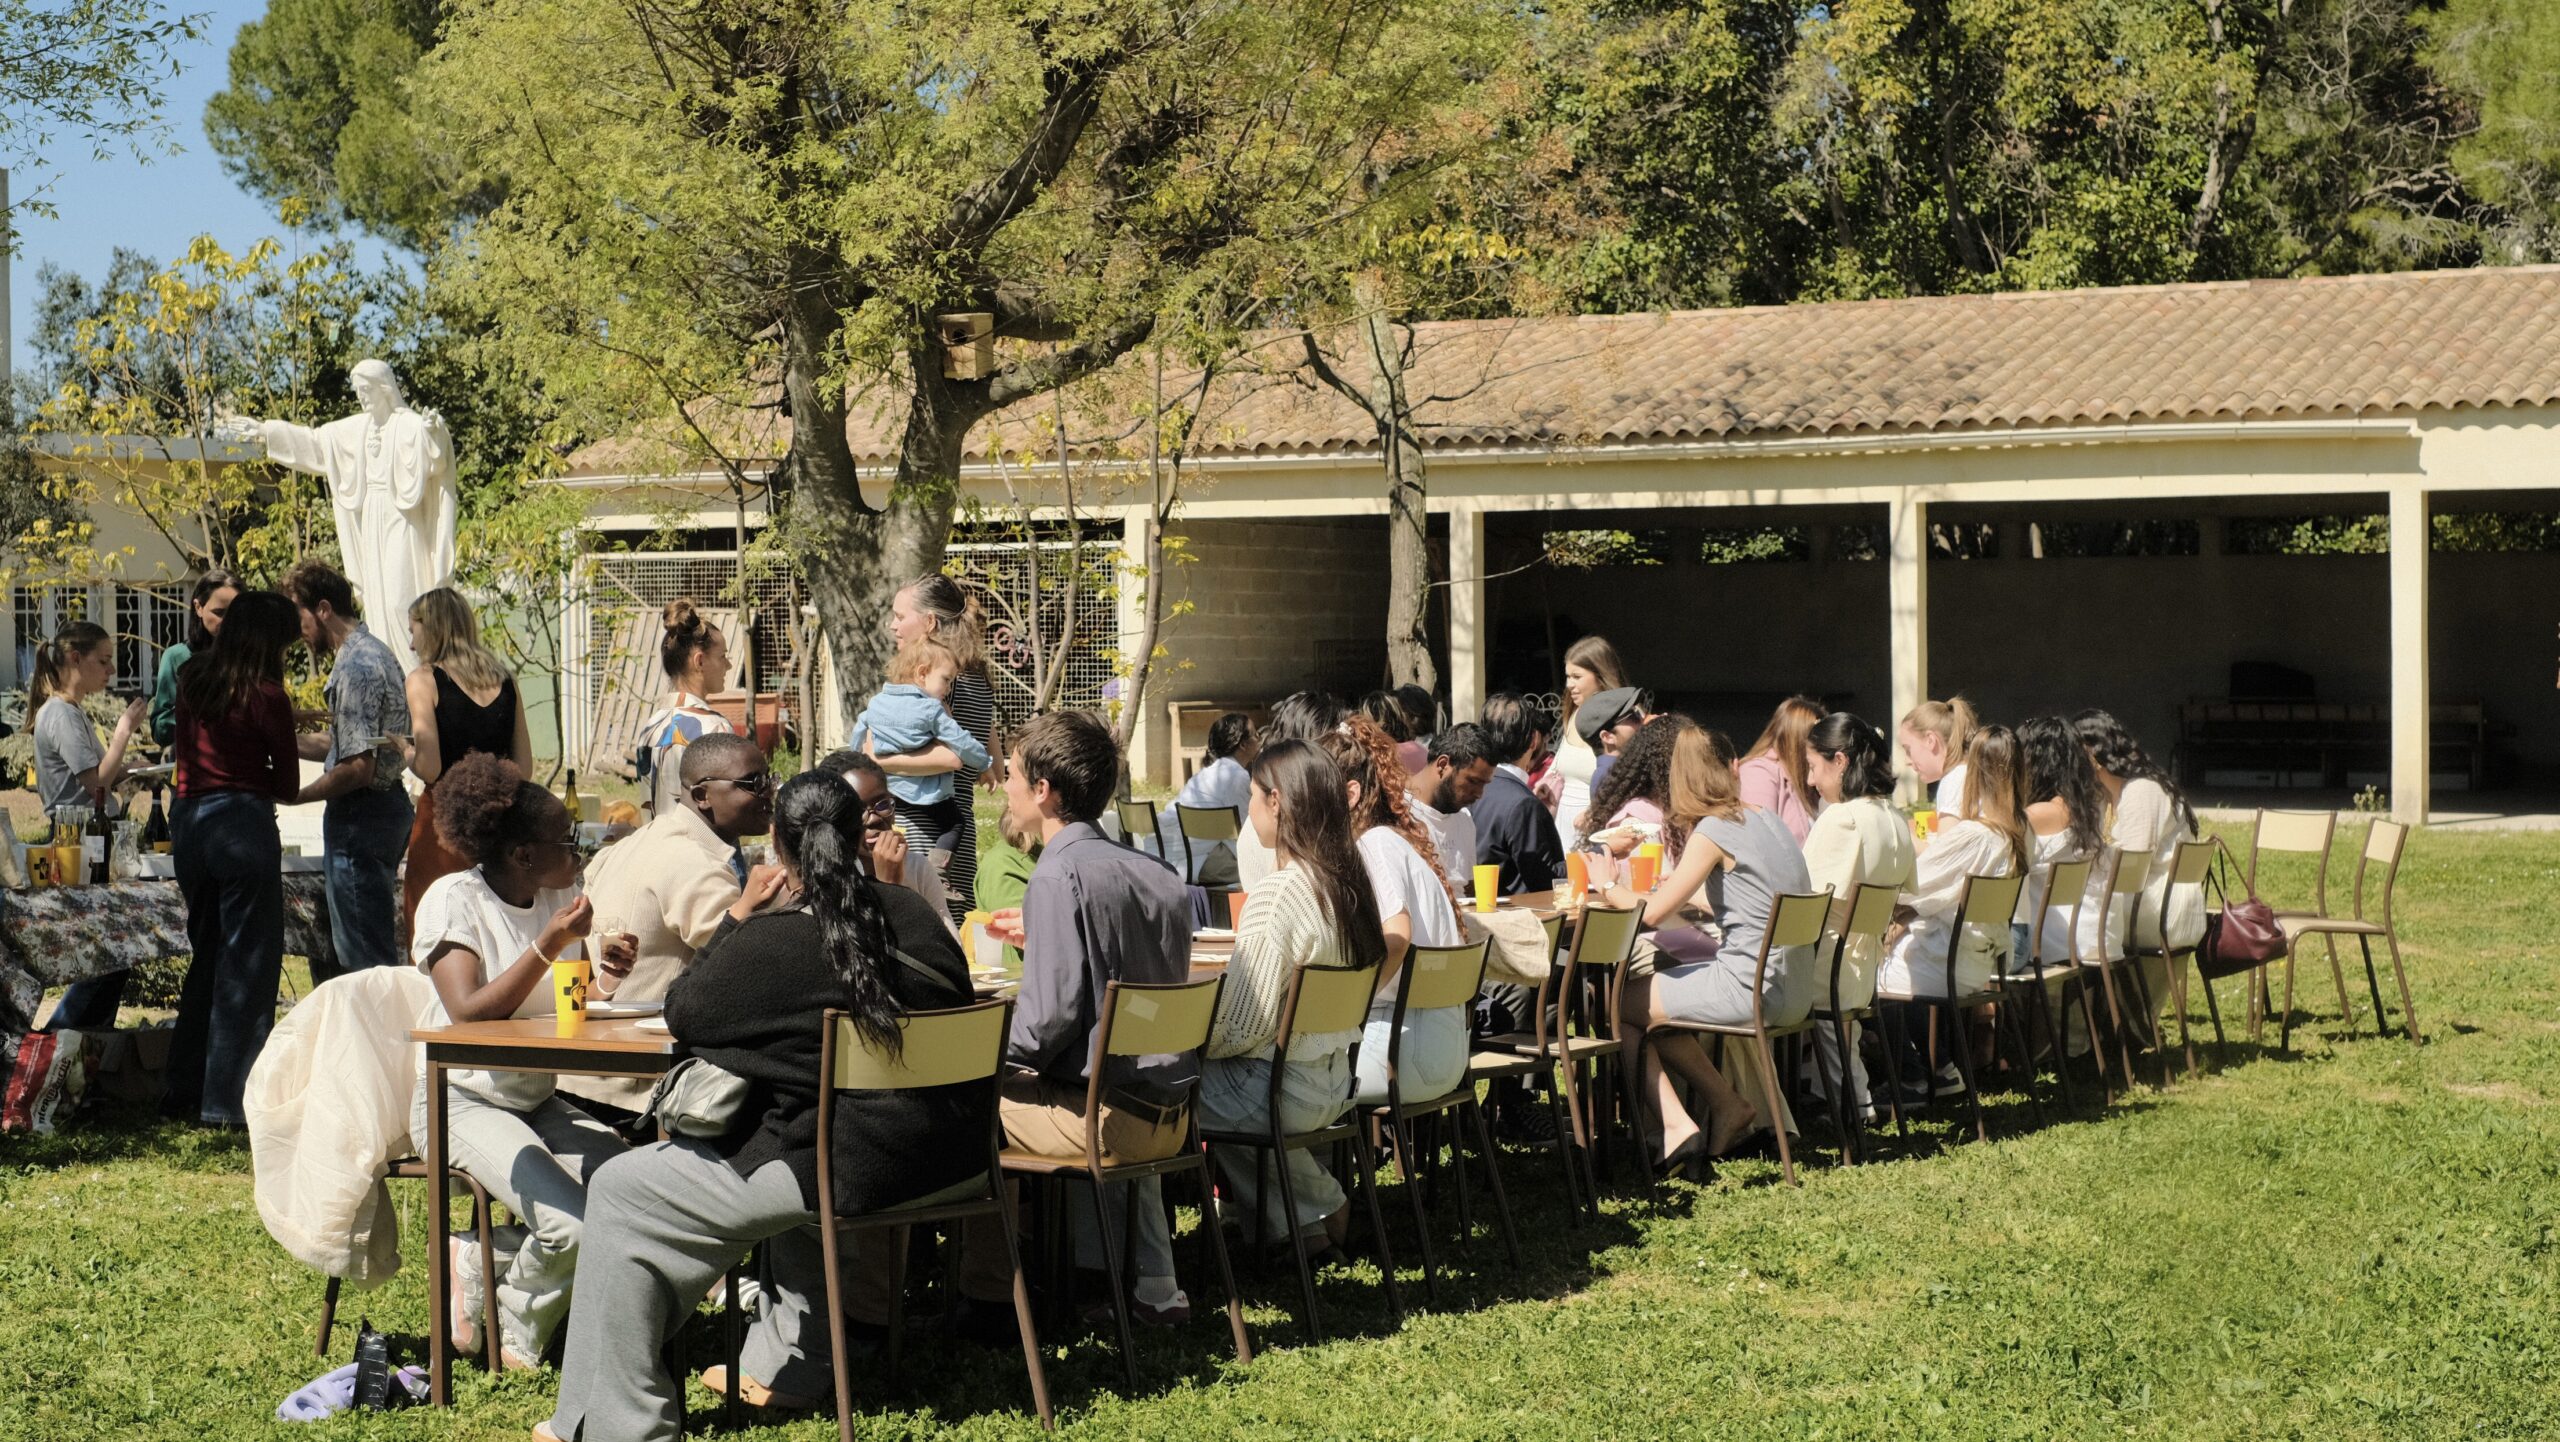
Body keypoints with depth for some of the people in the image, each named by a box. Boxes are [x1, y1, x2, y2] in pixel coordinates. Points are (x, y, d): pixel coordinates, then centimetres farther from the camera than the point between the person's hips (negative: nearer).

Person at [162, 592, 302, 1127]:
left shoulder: (192, 680, 7)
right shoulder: (265, 697, -11)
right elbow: (287, 785, -4)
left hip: (188, 819, 7)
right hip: (243, 823, -7)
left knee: (207, 955, 19)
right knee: (248, 963, 2)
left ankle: (185, 1089, 23)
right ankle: (229, 1098, 3)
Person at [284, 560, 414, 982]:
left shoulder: (356, 666, -18)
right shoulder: (372, 652, 14)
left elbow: (358, 767, -23)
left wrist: (296, 794, -12)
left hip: (362, 817, -11)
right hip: (383, 805, 11)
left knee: (364, 961, -7)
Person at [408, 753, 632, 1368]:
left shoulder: (563, 896, 6)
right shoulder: (454, 900, -12)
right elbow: (471, 1013, -24)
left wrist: (606, 973, -13)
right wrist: (550, 944, -27)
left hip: (541, 1099, 7)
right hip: (463, 1102, -7)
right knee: (574, 1226, -27)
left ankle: (483, 1257, 2)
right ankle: (515, 1326, 5)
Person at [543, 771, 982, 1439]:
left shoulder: (770, 941, -15)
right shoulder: (913, 914, 3)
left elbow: (680, 1016, -1)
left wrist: (738, 915, 5)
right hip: (950, 1160, 8)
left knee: (618, 1191, 6)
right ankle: (788, 1366, 41)